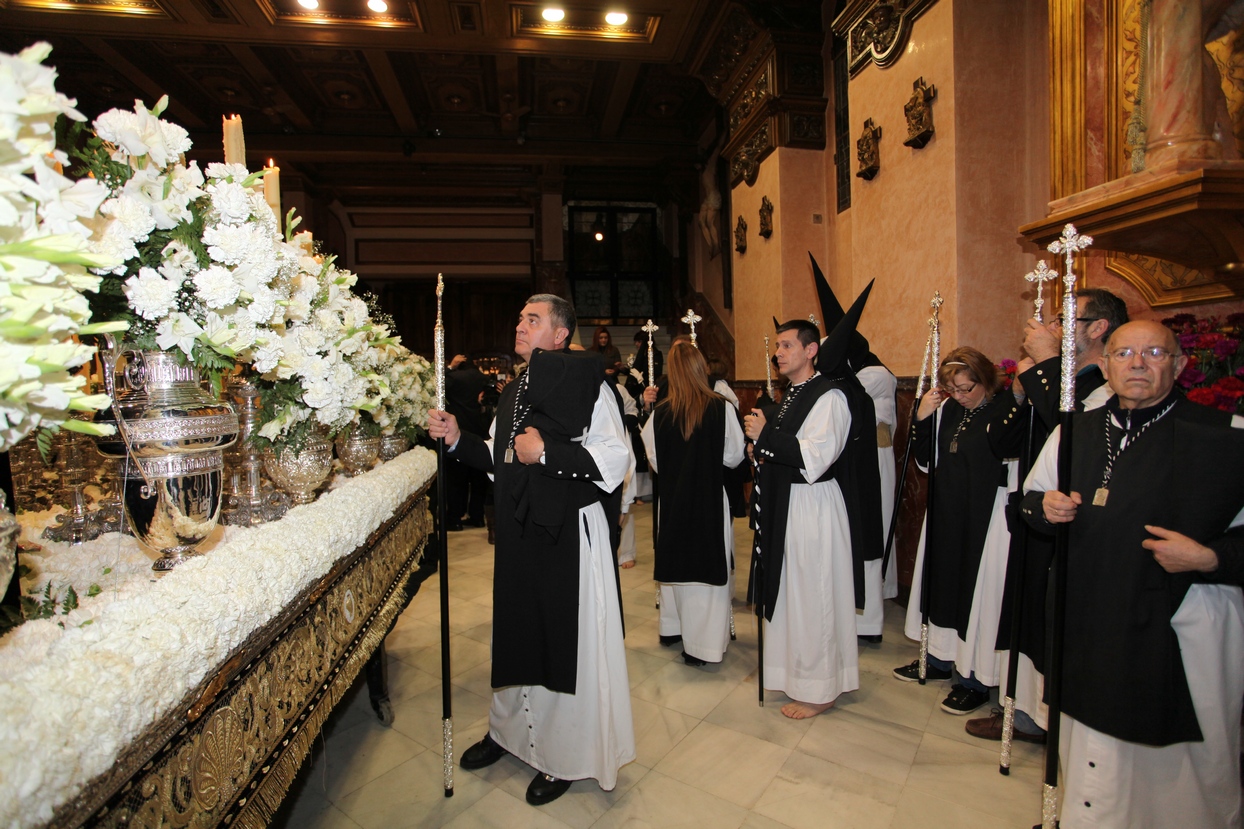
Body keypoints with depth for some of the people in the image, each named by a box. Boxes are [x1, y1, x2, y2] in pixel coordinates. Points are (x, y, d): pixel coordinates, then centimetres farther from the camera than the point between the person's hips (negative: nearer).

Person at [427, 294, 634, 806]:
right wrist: (457, 440, 5)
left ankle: (566, 755, 28)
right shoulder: (514, 391, 13)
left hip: (569, 532, -7)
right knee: (519, 632, 20)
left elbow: (615, 458, -21)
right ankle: (510, 729, 43)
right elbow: (500, 459, 19)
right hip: (519, 532, 7)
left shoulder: (586, 383, -12)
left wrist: (546, 451, -22)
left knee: (568, 639, 7)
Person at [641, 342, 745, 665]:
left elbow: (655, 460, 1)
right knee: (709, 565, 7)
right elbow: (734, 456, -5)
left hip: (673, 497, 3)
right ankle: (704, 643, 14)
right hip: (711, 498, -2)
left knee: (677, 562, 18)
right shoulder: (721, 407, -12)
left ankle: (674, 628, 34)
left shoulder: (660, 413, -7)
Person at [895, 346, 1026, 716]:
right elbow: (926, 461, 6)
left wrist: (1022, 391, -31)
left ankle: (976, 678, 19)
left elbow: (1006, 446, -33)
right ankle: (941, 659, 34)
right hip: (946, 512, 7)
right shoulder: (947, 409, 4)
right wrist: (922, 418, -6)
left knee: (978, 590, 3)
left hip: (988, 516, -7)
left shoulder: (1008, 408, -13)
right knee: (943, 580, 16)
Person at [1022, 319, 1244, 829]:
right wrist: (1043, 506, -4)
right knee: (1095, 767, 20)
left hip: (1185, 639, -4)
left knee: (1188, 774, 11)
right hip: (1092, 633, 4)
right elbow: (1031, 496, 16)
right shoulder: (1073, 434, 5)